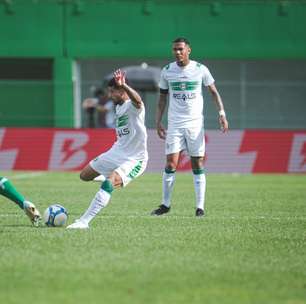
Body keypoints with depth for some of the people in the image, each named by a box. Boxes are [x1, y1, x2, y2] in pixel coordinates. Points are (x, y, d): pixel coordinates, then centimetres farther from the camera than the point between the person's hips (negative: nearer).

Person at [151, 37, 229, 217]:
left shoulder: (200, 69, -1)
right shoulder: (167, 71, 4)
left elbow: (214, 92, 6)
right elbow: (162, 98, 13)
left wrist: (222, 114, -4)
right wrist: (158, 122, 8)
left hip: (195, 123, -1)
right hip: (174, 124, 1)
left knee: (198, 165, -1)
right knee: (171, 164, -6)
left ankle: (200, 207, 4)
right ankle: (166, 204, 5)